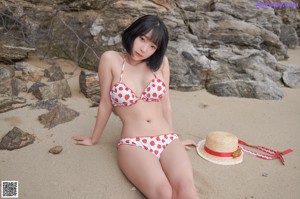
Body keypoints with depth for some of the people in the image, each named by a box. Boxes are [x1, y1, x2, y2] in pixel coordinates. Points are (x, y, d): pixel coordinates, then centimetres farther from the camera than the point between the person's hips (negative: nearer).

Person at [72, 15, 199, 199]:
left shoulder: (161, 61, 7)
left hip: (168, 140, 3)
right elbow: (106, 104, 8)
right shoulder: (111, 60, 0)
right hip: (133, 144, -2)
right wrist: (94, 139, 16)